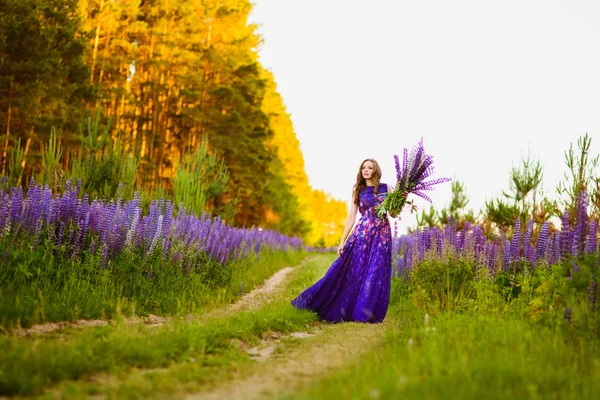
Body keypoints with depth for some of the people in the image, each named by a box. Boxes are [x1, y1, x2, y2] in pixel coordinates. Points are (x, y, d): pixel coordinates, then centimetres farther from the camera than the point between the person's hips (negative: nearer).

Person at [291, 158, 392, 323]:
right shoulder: (358, 190, 8)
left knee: (376, 274, -1)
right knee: (353, 271, -4)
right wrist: (343, 240, 1)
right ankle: (342, 310, 5)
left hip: (382, 234, 0)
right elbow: (351, 217, 6)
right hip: (362, 233, 0)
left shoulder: (385, 188, 7)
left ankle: (368, 314, 7)